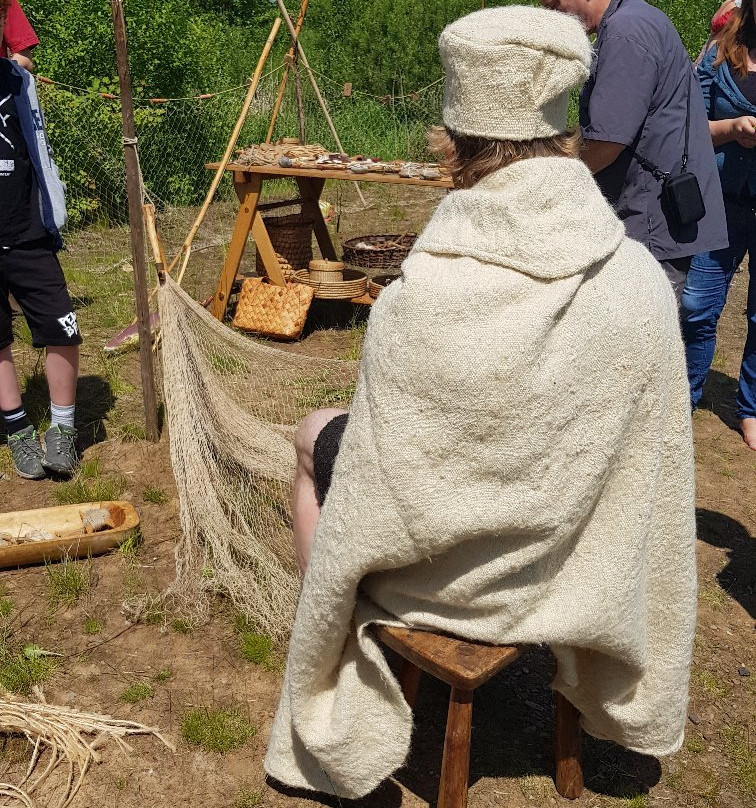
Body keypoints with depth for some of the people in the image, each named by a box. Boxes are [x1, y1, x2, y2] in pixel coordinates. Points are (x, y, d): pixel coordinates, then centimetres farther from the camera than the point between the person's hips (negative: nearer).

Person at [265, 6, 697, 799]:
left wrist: (328, 605, 1)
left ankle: (326, 650, 39)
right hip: (573, 572, 4)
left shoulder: (416, 299, -30)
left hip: (439, 577, -4)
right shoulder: (642, 281, -18)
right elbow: (649, 469, -6)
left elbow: (365, 506, -19)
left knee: (317, 436, 22)